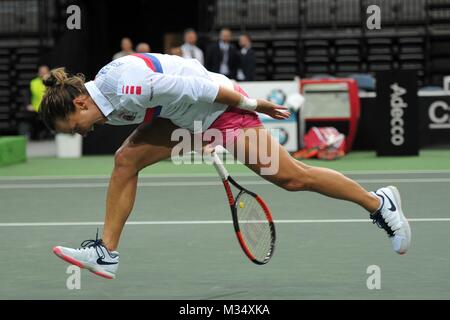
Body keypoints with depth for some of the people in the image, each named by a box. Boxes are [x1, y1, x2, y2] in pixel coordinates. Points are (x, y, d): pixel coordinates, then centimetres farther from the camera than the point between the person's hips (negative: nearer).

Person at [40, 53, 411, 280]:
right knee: (126, 159, -3)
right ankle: (106, 252, 0)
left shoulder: (125, 89, -31)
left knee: (292, 177, -6)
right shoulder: (105, 90, -1)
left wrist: (255, 104, -17)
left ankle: (379, 203, 10)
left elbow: (193, 88, -27)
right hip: (188, 118, 9)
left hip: (221, 107, -9)